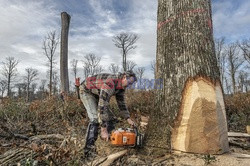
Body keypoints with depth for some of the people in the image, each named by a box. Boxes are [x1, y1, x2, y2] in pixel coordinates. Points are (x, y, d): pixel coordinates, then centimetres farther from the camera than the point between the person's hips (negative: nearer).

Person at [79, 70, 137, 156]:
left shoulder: (121, 86, -10)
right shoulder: (110, 83, -39)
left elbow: (121, 103, 2)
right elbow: (102, 106, -43)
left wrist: (128, 119, -9)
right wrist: (103, 130, -41)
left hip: (97, 94, 9)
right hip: (86, 91, -9)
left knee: (110, 117, 2)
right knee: (95, 118, -25)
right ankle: (88, 150, -20)